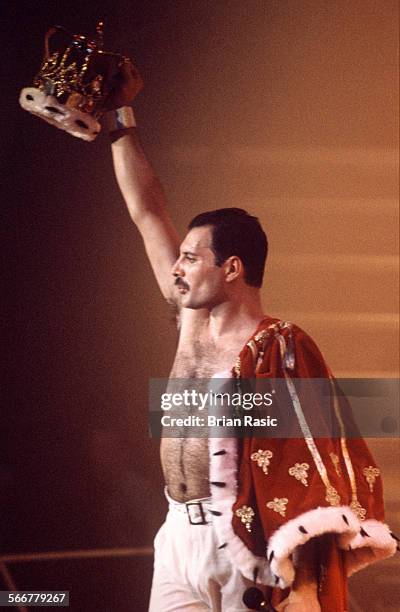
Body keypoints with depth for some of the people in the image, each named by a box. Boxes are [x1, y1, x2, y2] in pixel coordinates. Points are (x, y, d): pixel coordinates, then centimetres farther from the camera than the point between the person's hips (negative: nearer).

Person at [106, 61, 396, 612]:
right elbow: (146, 212, 14)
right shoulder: (193, 319, 8)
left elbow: (310, 473, -14)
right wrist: (121, 116, 16)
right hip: (178, 540, 7)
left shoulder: (280, 352, -11)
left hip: (243, 546, -6)